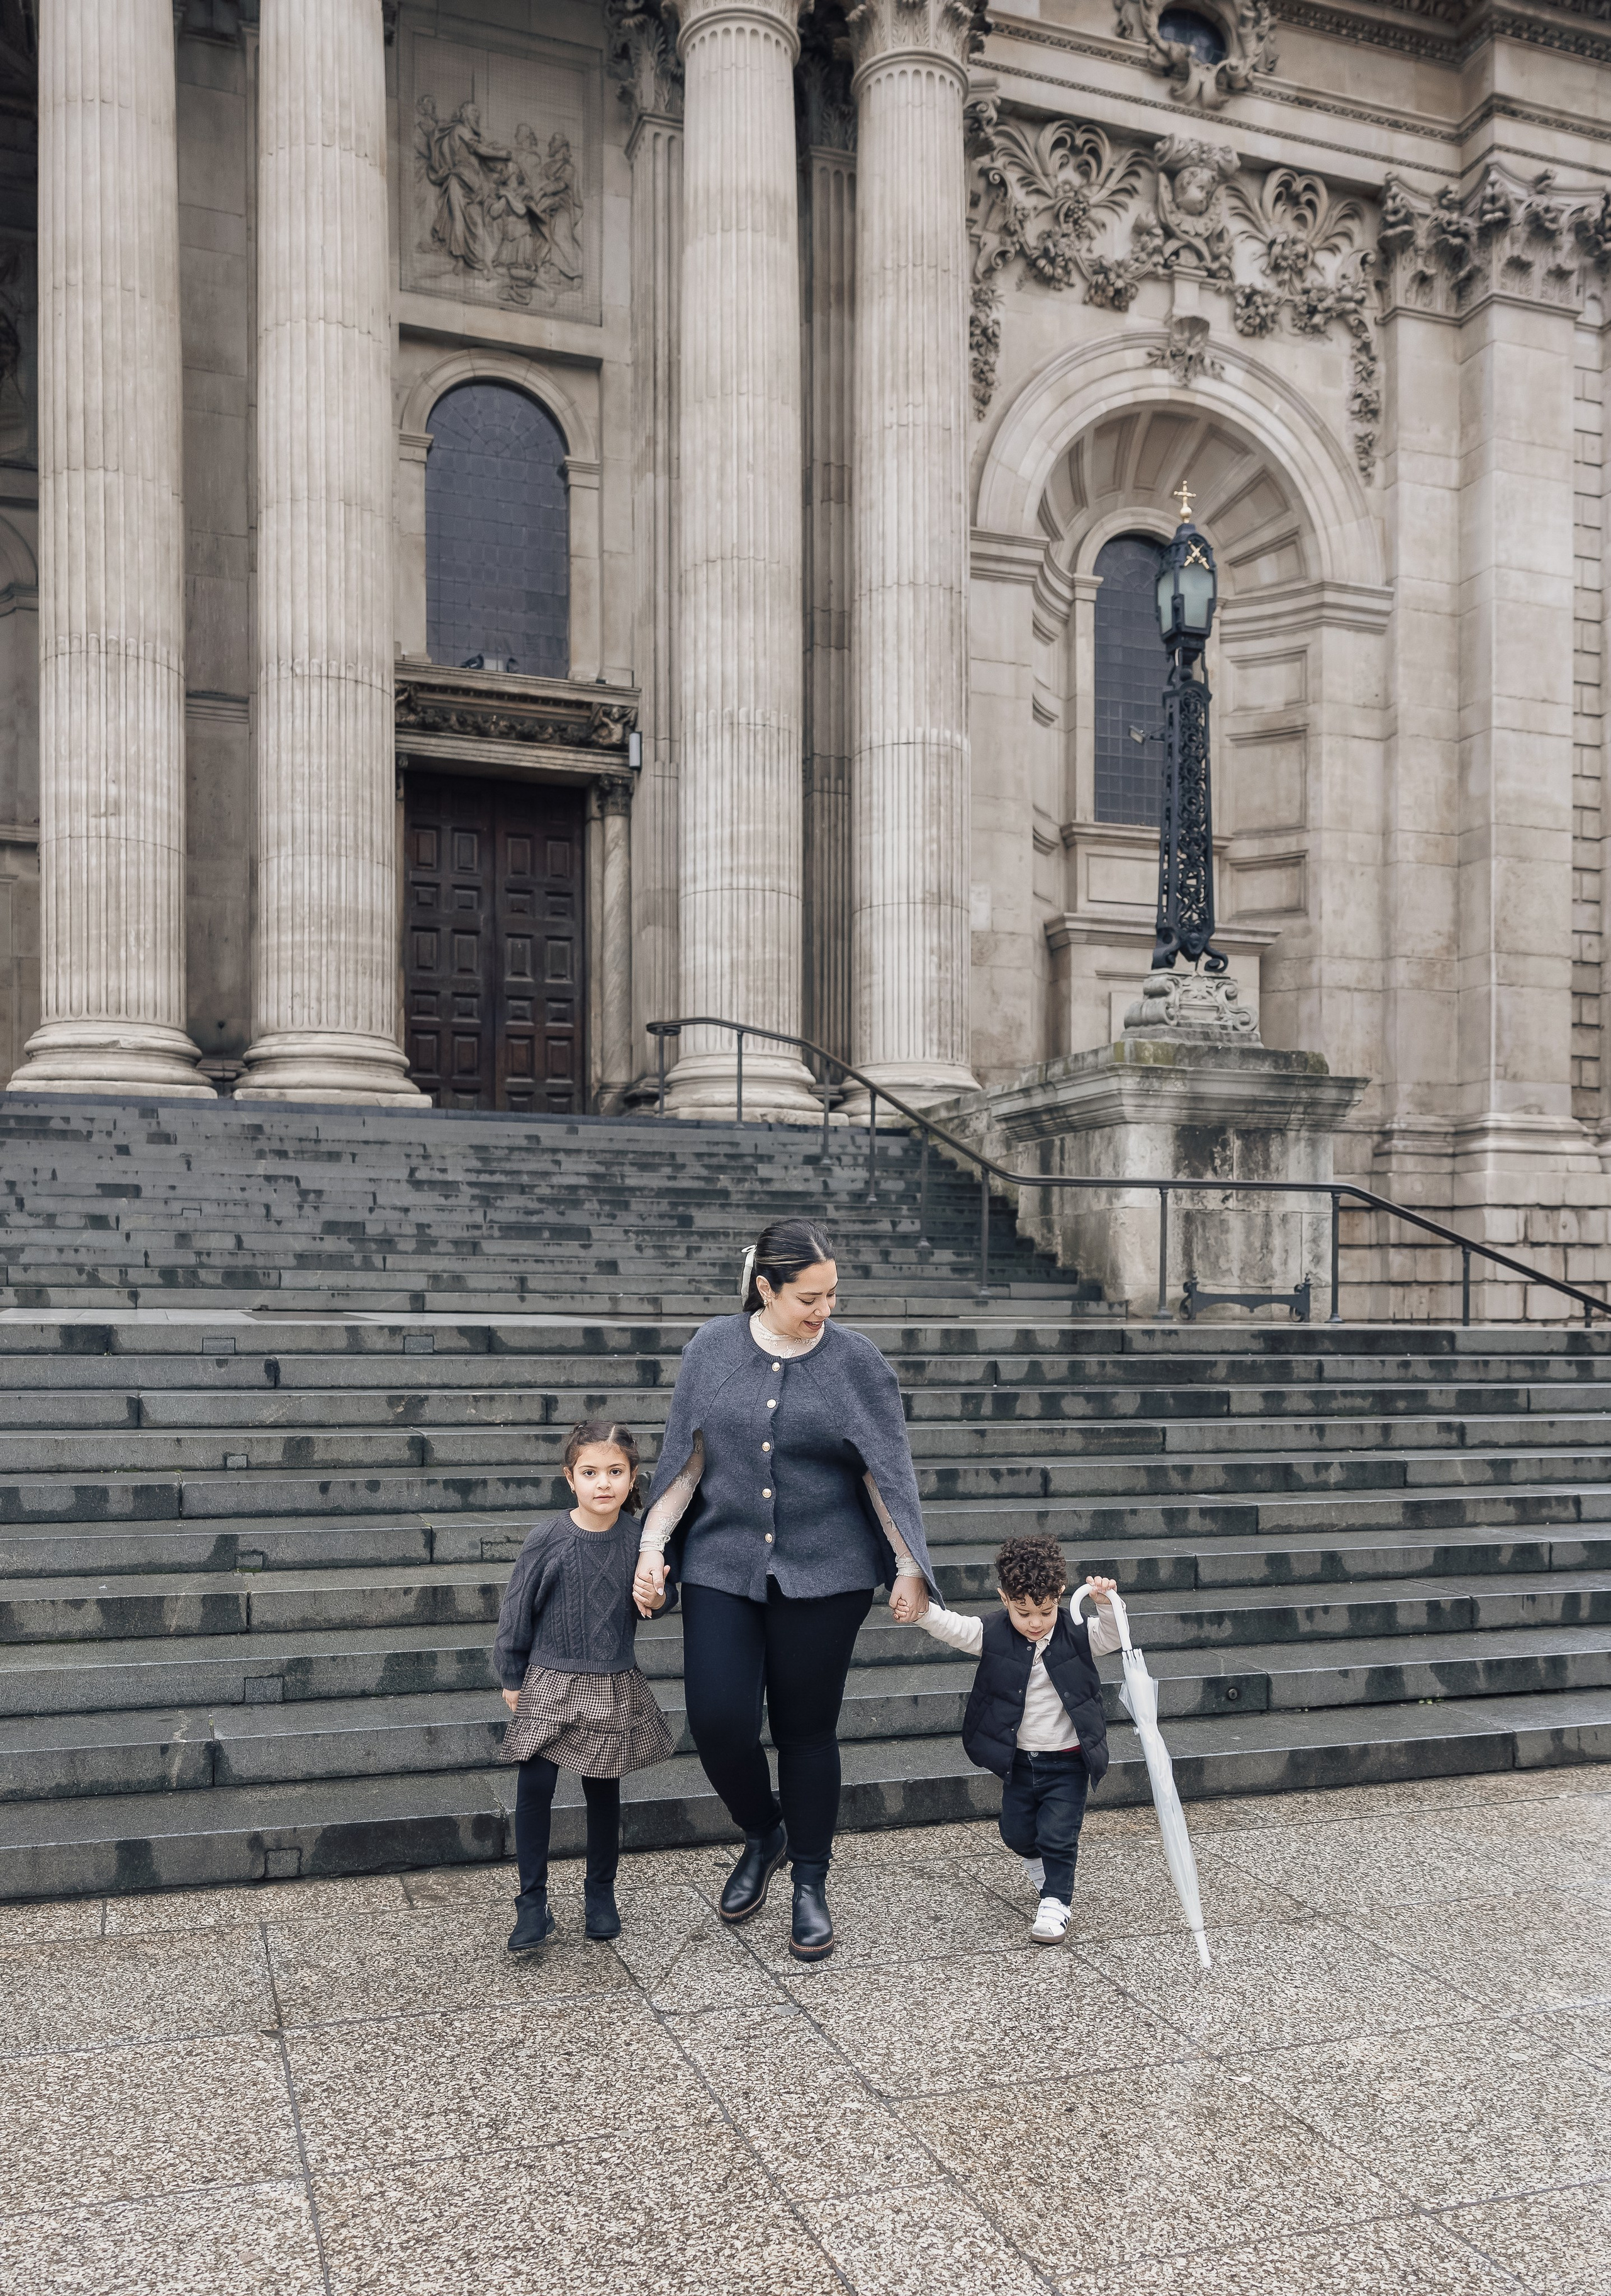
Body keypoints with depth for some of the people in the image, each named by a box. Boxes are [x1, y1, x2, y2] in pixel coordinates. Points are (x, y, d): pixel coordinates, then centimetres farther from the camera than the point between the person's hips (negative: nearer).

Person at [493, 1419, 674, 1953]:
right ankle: (533, 1904, 10)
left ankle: (601, 1892, 30)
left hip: (612, 1688, 2)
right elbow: (518, 1610, -3)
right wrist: (512, 1678, 2)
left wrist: (659, 1598, -12)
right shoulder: (549, 1539, -13)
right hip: (550, 1684, -2)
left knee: (603, 1791, 12)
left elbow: (653, 1592, 12)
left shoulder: (640, 1538, -6)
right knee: (534, 1789, -4)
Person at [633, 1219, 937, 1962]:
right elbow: (685, 1460, 5)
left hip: (823, 1575, -1)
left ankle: (810, 1886, 24)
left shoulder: (855, 1361, -4)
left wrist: (909, 1567, -2)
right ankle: (762, 1836, 24)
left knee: (807, 1731, 6)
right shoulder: (712, 1348, 0)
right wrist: (653, 1544, -1)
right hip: (723, 1568, 2)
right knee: (717, 1719, -6)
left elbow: (886, 1474, -1)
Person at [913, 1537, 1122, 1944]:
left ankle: (1056, 1901, 10)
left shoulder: (1076, 1635, -10)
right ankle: (1036, 1858, 50)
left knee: (1058, 1834, -7)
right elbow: (947, 1626, -20)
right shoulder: (992, 1635, -10)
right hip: (1018, 1760, 3)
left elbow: (1111, 1637, -20)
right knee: (1016, 1831, 18)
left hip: (1067, 1761, -2)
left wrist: (1107, 1603, -39)